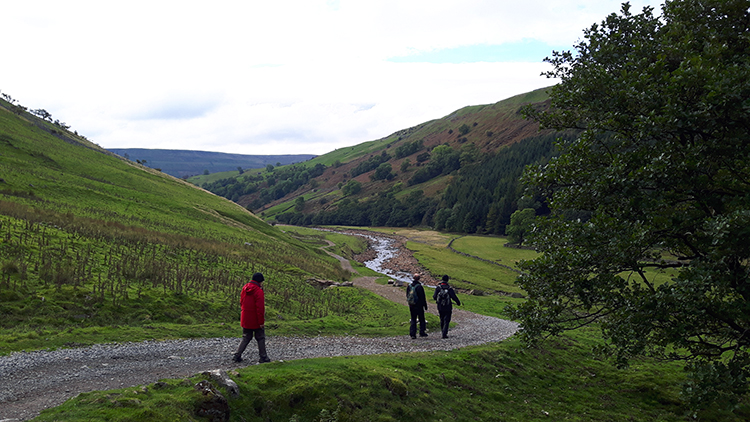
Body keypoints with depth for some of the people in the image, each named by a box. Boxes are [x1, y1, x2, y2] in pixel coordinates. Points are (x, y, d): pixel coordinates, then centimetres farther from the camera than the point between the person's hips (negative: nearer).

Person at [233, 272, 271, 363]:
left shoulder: (245, 289, 6)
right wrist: (261, 321, -16)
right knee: (260, 338, 8)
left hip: (245, 319, 6)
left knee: (246, 338, 17)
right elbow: (260, 308, -20)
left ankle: (237, 355, 11)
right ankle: (263, 357, 13)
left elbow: (241, 302, 15)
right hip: (256, 320, -6)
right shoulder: (258, 291, -18)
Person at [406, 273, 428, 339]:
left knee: (413, 319, 9)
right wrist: (425, 305, -5)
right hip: (419, 305, -5)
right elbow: (422, 297, -13)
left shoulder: (409, 286, 4)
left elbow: (407, 296, 12)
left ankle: (412, 334, 2)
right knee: (421, 319, 8)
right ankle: (422, 332, 9)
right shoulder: (419, 286, -14)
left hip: (411, 305, 5)